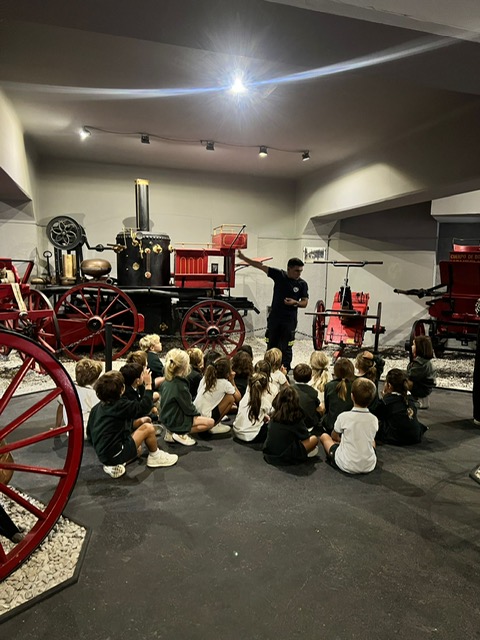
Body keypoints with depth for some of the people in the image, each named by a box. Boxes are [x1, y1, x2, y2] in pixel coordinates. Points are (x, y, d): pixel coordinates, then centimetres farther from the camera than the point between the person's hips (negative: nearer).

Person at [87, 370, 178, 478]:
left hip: (102, 456, 8)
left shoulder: (95, 408, 7)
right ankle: (155, 457, 16)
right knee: (148, 427, -3)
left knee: (138, 448, 31)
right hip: (115, 454, -8)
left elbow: (90, 437, 13)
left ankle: (112, 465, 13)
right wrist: (148, 385, -2)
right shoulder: (121, 405, -15)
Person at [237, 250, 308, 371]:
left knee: (286, 348, 1)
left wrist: (295, 302, -20)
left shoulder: (302, 284, -4)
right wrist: (243, 258, -3)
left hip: (289, 320, -2)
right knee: (271, 347, 10)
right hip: (274, 318, 2)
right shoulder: (279, 275, -2)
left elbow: (304, 303, 2)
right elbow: (261, 266, -2)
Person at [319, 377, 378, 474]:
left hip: (346, 466, -3)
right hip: (369, 466, 4)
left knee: (324, 436, 16)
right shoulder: (374, 420, -7)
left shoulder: (343, 416, -15)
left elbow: (334, 436, 3)